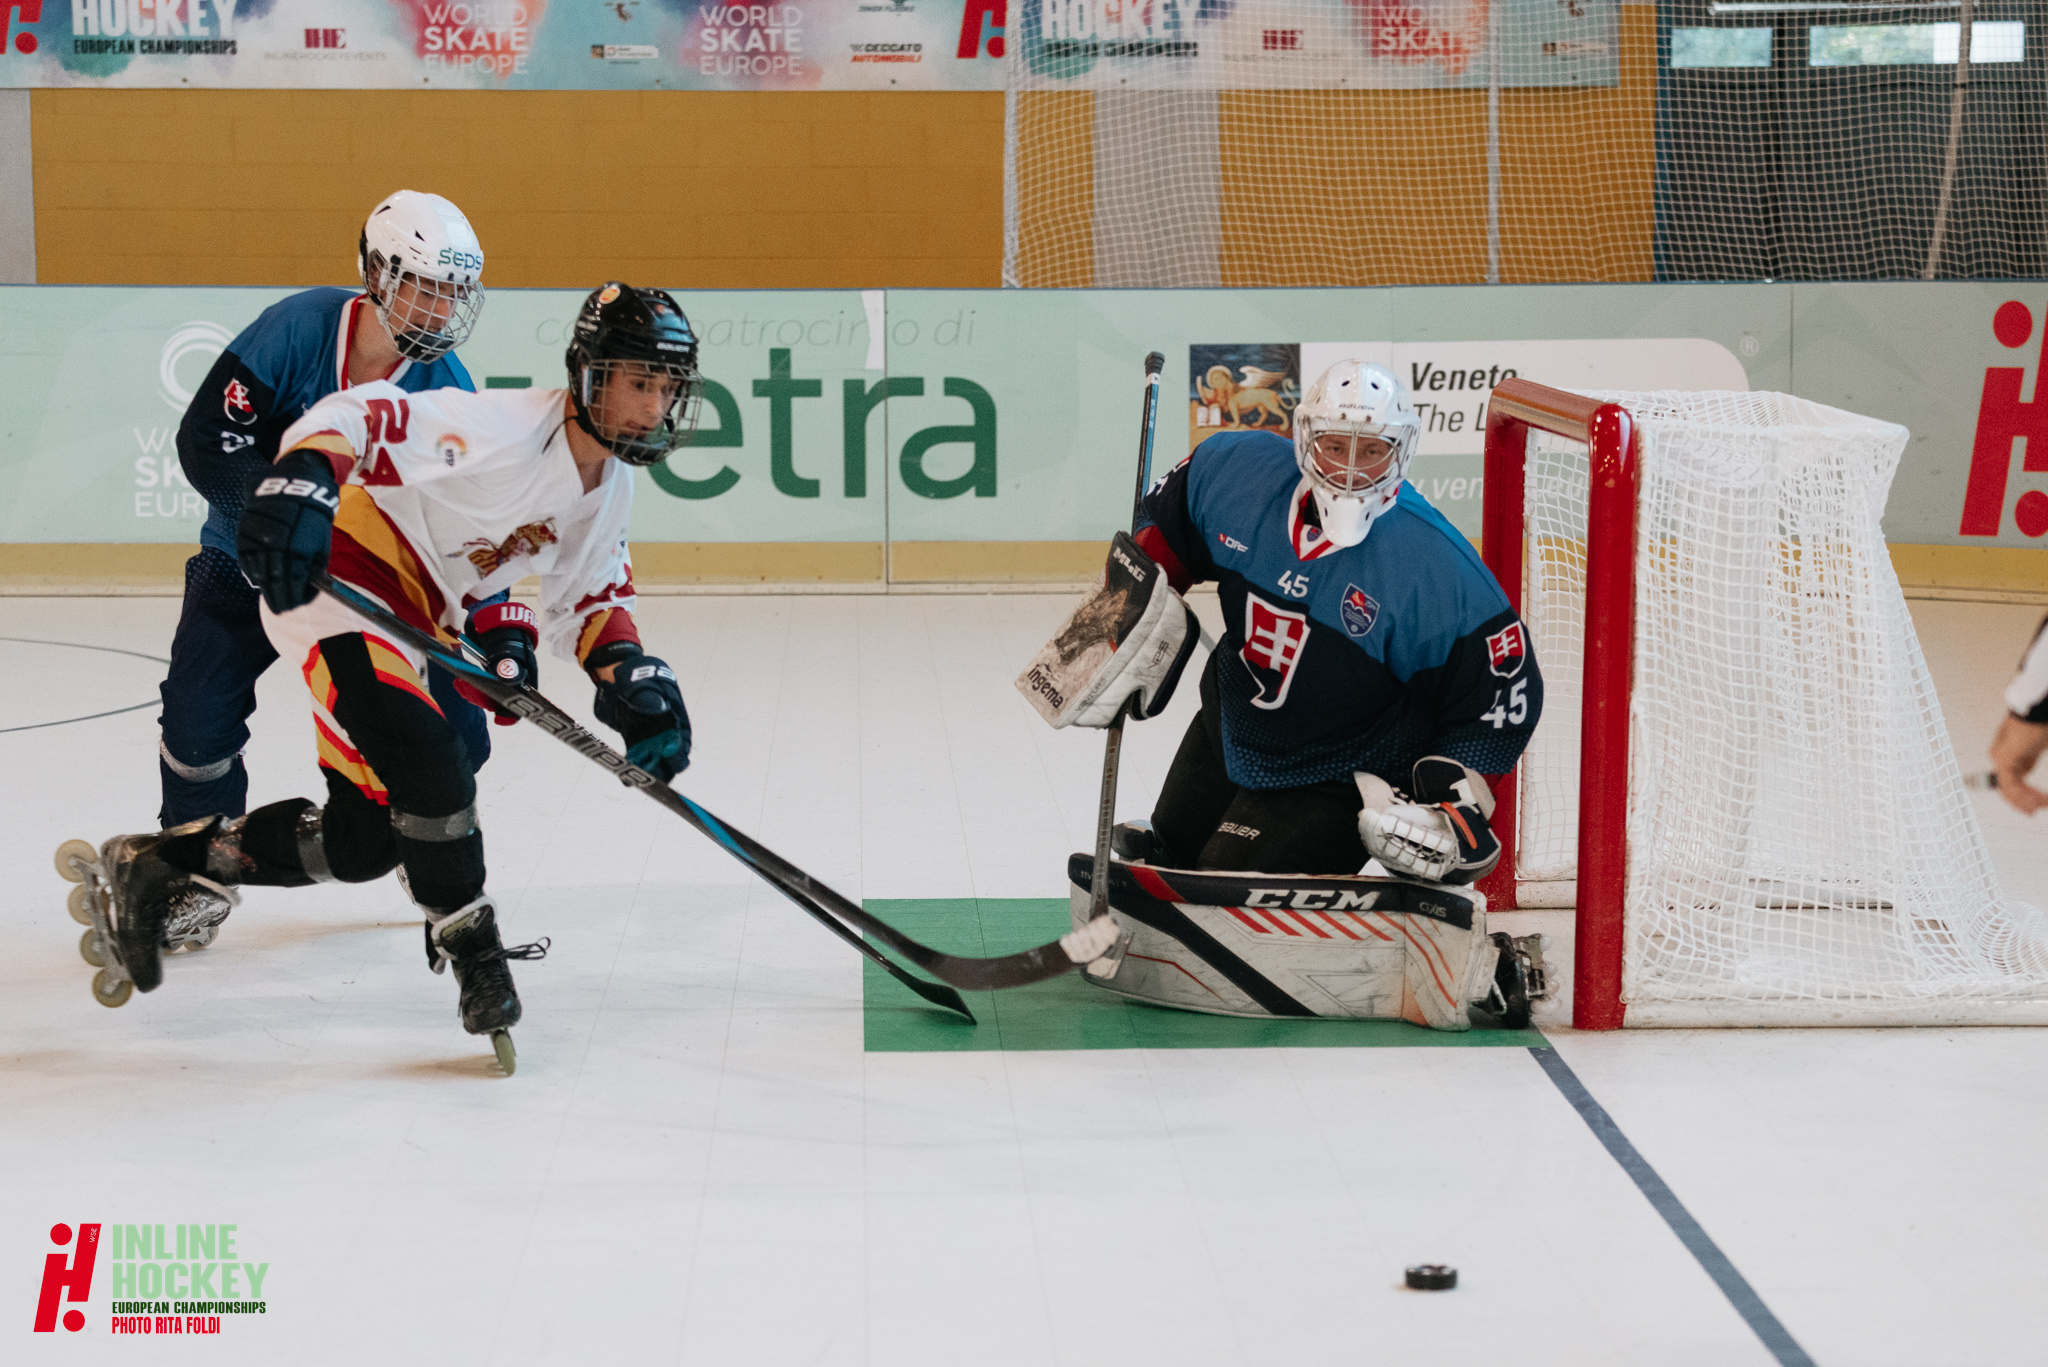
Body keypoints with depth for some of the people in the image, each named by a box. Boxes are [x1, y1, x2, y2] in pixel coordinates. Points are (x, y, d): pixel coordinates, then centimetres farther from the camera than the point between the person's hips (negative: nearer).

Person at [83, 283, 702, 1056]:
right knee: (429, 771, -24)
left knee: (364, 838, 8)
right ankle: (469, 945, 0)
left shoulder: (611, 488, 3)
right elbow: (363, 417, -31)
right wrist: (304, 478, -49)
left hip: (406, 621, 10)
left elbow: (588, 596, 12)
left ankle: (160, 867, 22)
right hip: (337, 583, -9)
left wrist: (628, 671, -7)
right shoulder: (505, 431, -25)